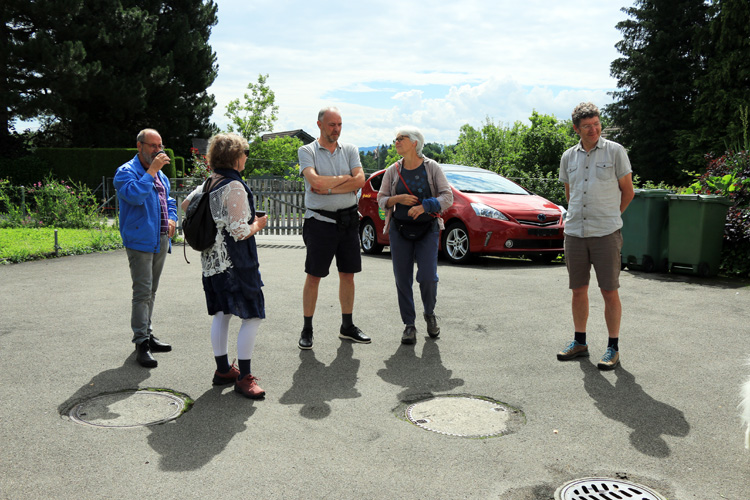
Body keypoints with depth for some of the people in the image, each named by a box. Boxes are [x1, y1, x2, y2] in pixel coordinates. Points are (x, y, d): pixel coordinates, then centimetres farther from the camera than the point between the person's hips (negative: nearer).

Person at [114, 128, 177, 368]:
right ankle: (141, 343, -6)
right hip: (140, 241, -8)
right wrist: (151, 170, -23)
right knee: (142, 292, -11)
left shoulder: (161, 174, 18)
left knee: (151, 292, 15)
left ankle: (147, 335, 26)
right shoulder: (126, 171, -8)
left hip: (161, 240, 8)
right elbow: (135, 195, -26)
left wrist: (172, 218, 8)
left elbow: (169, 200, 28)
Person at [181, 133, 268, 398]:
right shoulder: (234, 186, -17)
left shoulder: (208, 183, 8)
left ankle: (222, 370, 26)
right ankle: (243, 378, -1)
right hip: (235, 261, -9)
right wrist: (257, 225, -1)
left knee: (222, 313, 16)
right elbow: (239, 231, -20)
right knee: (253, 315, -3)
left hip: (212, 260, 9)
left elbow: (186, 204, 25)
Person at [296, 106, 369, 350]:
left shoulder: (350, 150, 9)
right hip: (320, 220, -4)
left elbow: (360, 181, -5)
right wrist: (344, 178, -8)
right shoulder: (307, 151, -1)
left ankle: (347, 327, 22)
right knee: (313, 277, 1)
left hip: (348, 220, 4)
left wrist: (328, 188, -13)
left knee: (348, 275, 10)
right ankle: (307, 330, 12)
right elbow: (314, 180, -18)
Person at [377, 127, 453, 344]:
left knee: (427, 276, -11)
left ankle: (430, 314, 18)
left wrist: (424, 206, -21)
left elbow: (447, 197, -6)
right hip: (400, 230, 2)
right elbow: (381, 200, 7)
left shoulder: (432, 168, -1)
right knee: (403, 279, -1)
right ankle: (409, 325, 11)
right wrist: (399, 198, -13)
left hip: (427, 229, -2)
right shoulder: (393, 171, 5)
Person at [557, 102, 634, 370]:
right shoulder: (568, 157, 10)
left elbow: (627, 192, 5)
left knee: (609, 292, -1)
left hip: (606, 234, -4)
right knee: (578, 291, 10)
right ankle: (579, 342, 24)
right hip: (574, 233, 4)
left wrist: (609, 216, 12)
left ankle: (613, 348, 9)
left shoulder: (615, 151, -1)